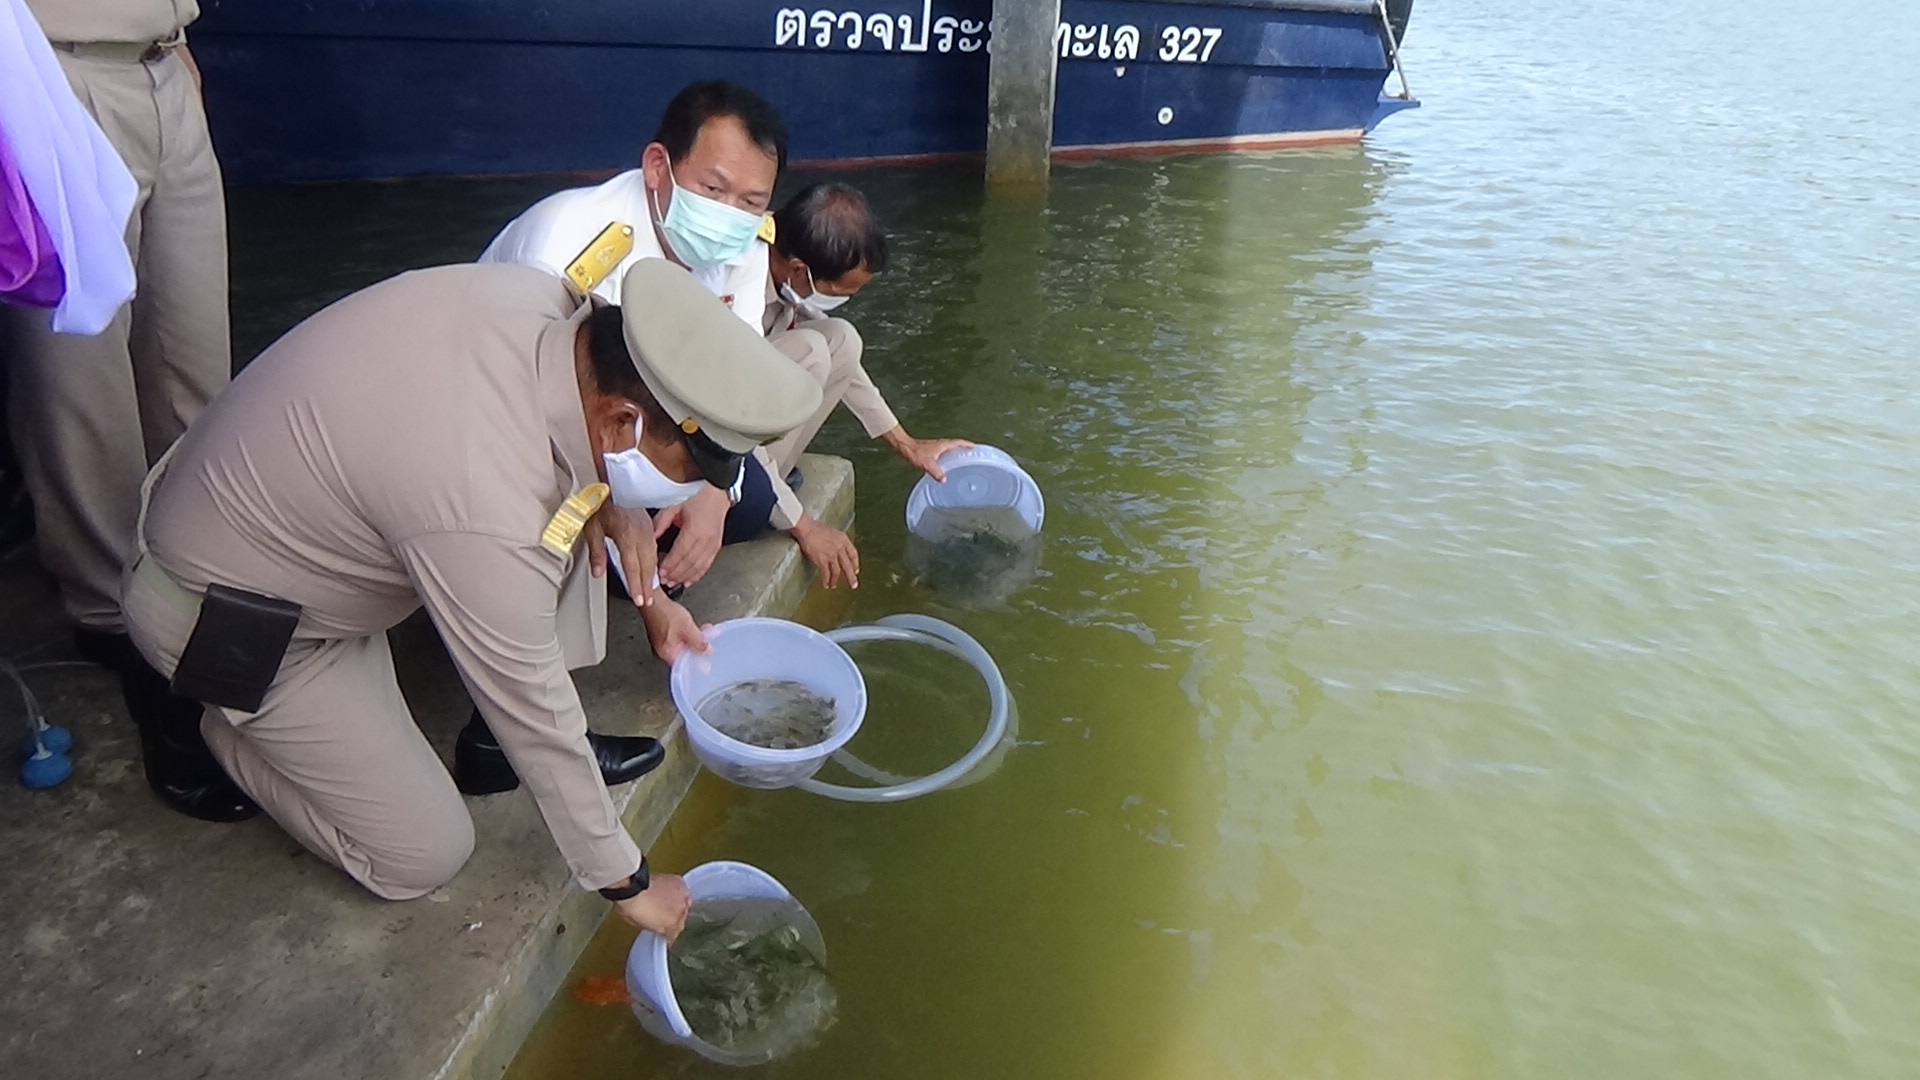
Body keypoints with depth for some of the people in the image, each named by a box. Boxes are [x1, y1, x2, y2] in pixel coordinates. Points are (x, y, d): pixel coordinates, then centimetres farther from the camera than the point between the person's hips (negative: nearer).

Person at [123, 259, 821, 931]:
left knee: (575, 496, -6)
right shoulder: (489, 520, -40)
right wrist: (626, 882, -11)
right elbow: (537, 718, -25)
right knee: (424, 857, -4)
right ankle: (227, 729, 15)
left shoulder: (539, 296, -20)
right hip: (212, 616, -7)